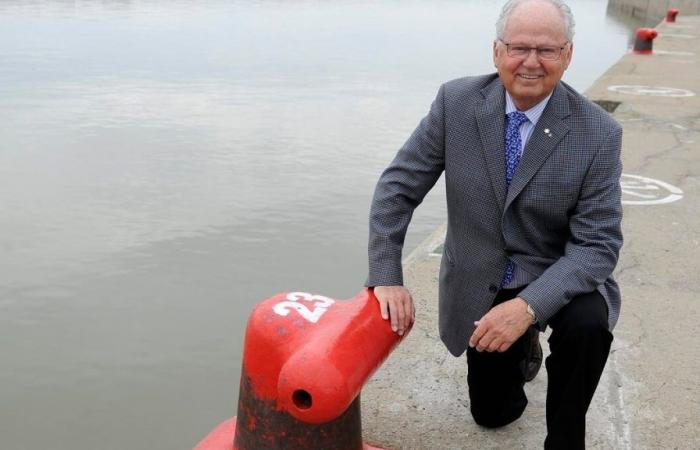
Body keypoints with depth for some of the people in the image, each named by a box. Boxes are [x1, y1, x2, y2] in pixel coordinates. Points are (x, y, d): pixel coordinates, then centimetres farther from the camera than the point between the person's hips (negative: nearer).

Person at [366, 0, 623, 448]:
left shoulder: (599, 133, -19)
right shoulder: (456, 102, -15)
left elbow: (598, 243, -20)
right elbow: (398, 187, -10)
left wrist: (529, 306, -35)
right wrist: (387, 278, -18)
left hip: (556, 279, -2)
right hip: (480, 286, 2)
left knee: (588, 323, -35)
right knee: (493, 412, 11)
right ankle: (523, 345, 44)